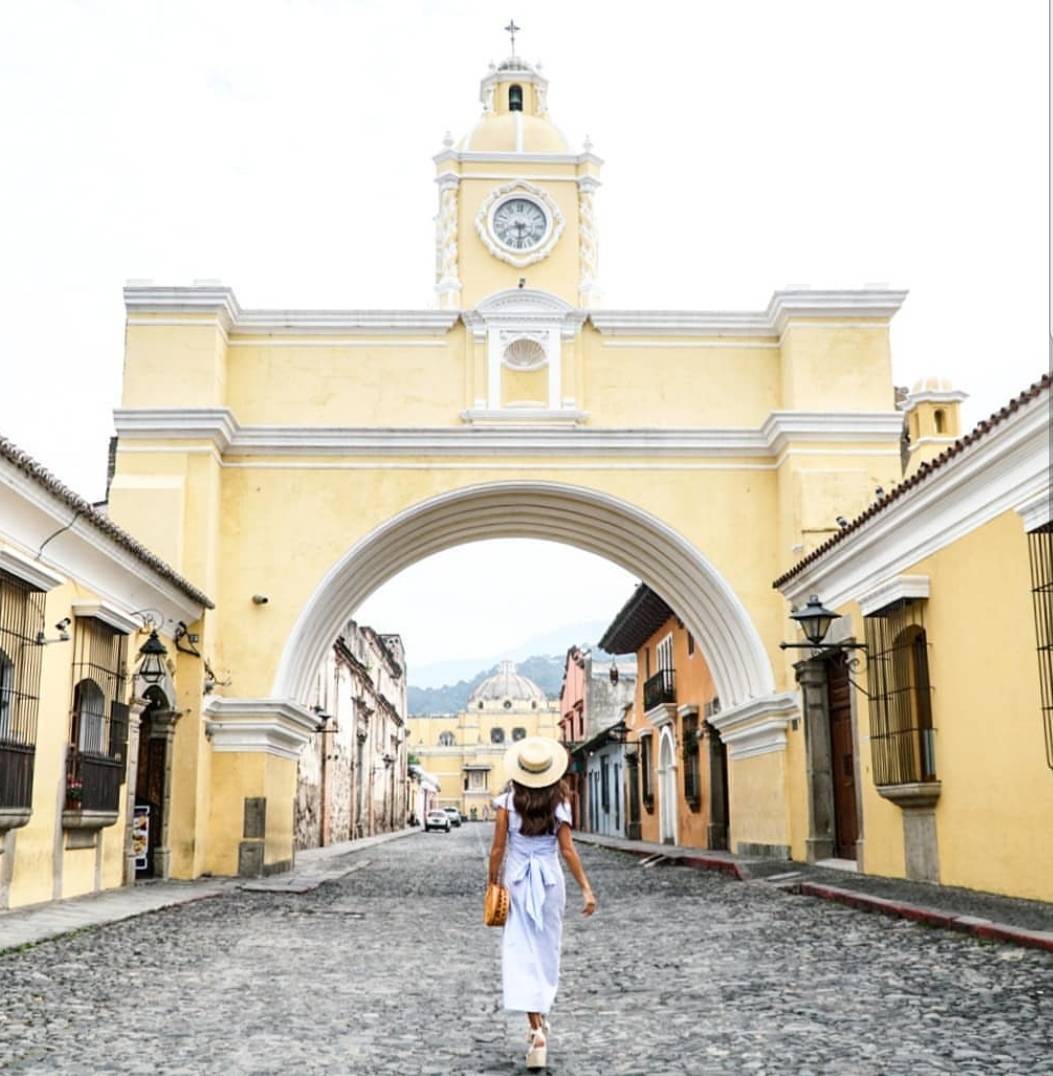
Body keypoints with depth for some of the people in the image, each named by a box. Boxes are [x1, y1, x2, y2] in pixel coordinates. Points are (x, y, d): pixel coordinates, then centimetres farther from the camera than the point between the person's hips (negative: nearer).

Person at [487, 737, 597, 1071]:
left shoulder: (508, 802, -6)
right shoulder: (558, 805, -4)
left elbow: (498, 848, -3)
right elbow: (568, 850, -6)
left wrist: (493, 883, 9)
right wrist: (586, 888, -3)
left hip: (517, 881, -1)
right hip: (551, 881, 2)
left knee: (522, 953, -3)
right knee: (547, 950, 17)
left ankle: (537, 1030, -14)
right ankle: (541, 1017, 31)